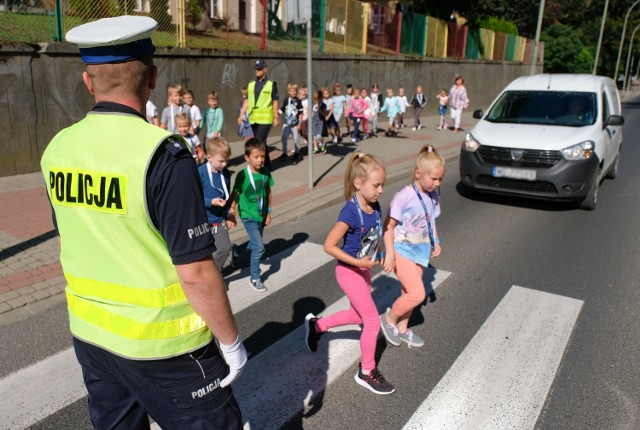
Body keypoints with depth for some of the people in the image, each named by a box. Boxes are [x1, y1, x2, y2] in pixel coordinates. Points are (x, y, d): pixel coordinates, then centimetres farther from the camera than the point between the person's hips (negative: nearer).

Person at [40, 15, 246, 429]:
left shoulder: (58, 149, -3)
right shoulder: (163, 154, -23)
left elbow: (67, 242, 10)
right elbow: (195, 271, -23)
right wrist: (231, 342, -9)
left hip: (88, 334, 7)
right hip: (160, 344, -6)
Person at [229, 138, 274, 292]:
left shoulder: (265, 172, -5)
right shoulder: (242, 175, -18)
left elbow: (268, 193, 5)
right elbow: (235, 194, -10)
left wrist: (268, 213, 9)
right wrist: (232, 210, -17)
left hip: (261, 215, 6)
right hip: (248, 216, -5)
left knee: (255, 244, 21)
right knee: (259, 247, -12)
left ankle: (236, 250, 52)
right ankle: (255, 278, 7)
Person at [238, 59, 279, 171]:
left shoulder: (271, 84, -2)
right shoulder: (251, 85, 11)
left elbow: (275, 102, -2)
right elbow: (247, 101, 12)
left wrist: (276, 117, -6)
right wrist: (241, 115, 5)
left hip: (265, 119, -5)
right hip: (253, 119, 5)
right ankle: (267, 165, 24)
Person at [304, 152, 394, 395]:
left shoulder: (374, 206, -6)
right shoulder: (350, 213, -28)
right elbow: (329, 246, -26)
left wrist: (375, 257, 3)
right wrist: (358, 263, -24)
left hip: (364, 269, 8)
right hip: (349, 272, -8)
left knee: (358, 315, 22)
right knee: (373, 321, 0)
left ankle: (316, 324, 42)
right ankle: (366, 372, 22)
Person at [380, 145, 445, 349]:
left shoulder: (433, 197, 2)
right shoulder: (404, 196, -20)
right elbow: (388, 226, -18)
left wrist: (436, 242, 2)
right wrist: (389, 253, -21)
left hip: (420, 251, 7)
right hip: (402, 250, -7)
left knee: (409, 293, 17)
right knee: (417, 294, -13)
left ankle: (402, 329, 36)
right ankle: (389, 318, 11)